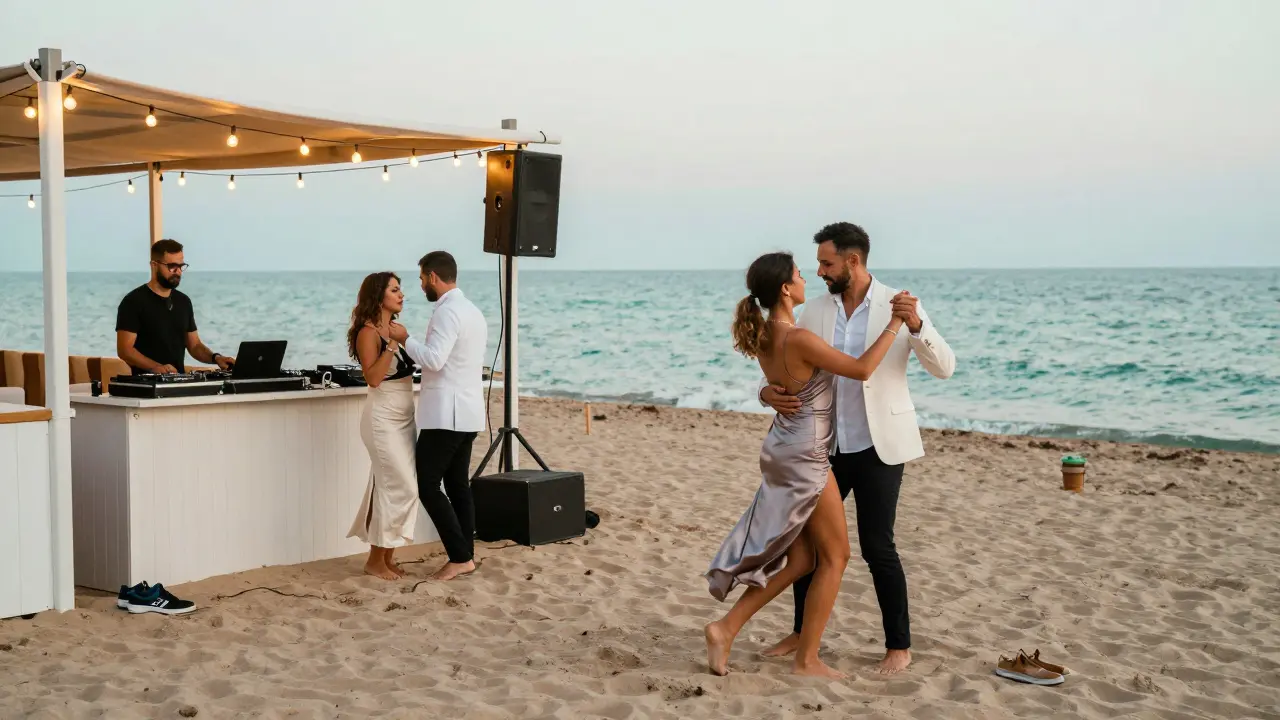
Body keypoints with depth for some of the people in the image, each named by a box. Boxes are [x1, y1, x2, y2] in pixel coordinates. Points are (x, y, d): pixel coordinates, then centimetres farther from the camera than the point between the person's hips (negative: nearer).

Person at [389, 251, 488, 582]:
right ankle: (466, 555, 12)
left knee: (428, 486, -5)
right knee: (457, 484, 11)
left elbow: (434, 359, -24)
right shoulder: (473, 310, 16)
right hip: (466, 411, 10)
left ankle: (459, 556, -5)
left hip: (446, 413, -10)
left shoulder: (448, 311, -15)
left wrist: (405, 338, -11)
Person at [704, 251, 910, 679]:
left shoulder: (762, 335, 4)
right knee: (835, 556, 6)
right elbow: (861, 370, -19)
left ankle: (727, 628, 10)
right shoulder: (798, 339, -23)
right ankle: (806, 660, 12)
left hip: (782, 449, 9)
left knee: (800, 557, 14)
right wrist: (895, 323, -11)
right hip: (804, 457, -9)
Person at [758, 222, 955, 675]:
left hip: (877, 447, -4)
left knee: (876, 547, -4)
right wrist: (770, 392, -21)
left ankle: (899, 646, 13)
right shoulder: (815, 313, 2)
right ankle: (802, 632, 27)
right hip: (825, 446, 5)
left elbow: (944, 368, -14)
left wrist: (916, 324, -32)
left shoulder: (900, 306, -8)